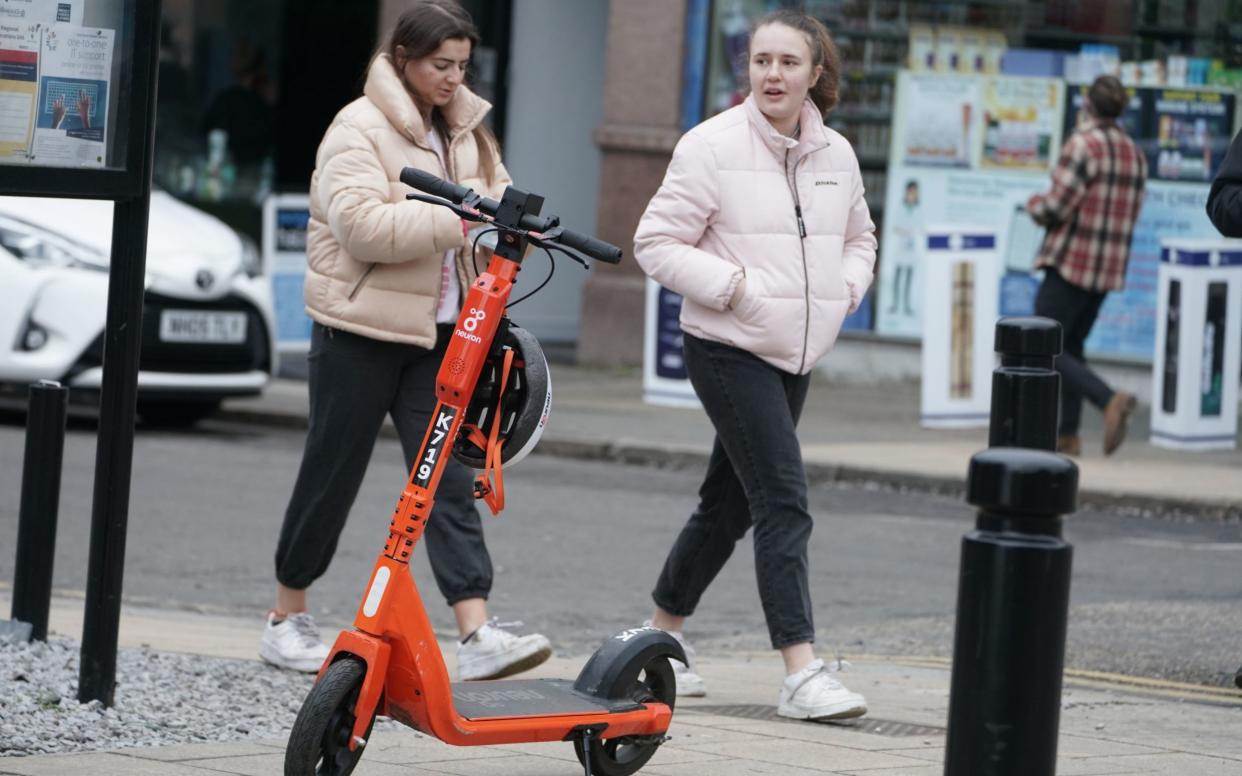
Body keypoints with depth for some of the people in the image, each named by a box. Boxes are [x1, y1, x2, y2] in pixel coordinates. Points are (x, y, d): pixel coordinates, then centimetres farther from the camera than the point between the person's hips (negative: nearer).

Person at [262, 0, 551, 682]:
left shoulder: (464, 129, 12)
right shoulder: (360, 129, -10)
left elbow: (495, 193, 20)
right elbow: (363, 224, -23)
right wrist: (457, 215, -28)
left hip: (436, 331, 5)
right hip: (360, 328, -5)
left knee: (449, 479, -5)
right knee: (331, 474, 5)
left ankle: (477, 636, -14)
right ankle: (286, 619, 21)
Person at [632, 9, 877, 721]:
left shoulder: (837, 154, 7)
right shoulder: (712, 147, -10)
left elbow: (859, 236, 24)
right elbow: (657, 243, -8)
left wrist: (846, 289, 3)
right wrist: (732, 284, -18)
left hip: (797, 355, 7)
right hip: (730, 349, -7)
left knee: (729, 504, 15)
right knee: (783, 503, -15)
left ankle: (664, 632, 32)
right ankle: (802, 672, -18)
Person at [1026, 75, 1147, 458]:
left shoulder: (1082, 145, -15)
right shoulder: (1134, 153, 10)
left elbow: (1055, 208, -18)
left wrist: (1035, 204, 5)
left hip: (1070, 264, -8)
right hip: (1109, 268, 8)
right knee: (1071, 347, 18)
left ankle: (1110, 400, -25)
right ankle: (1066, 434, 16)